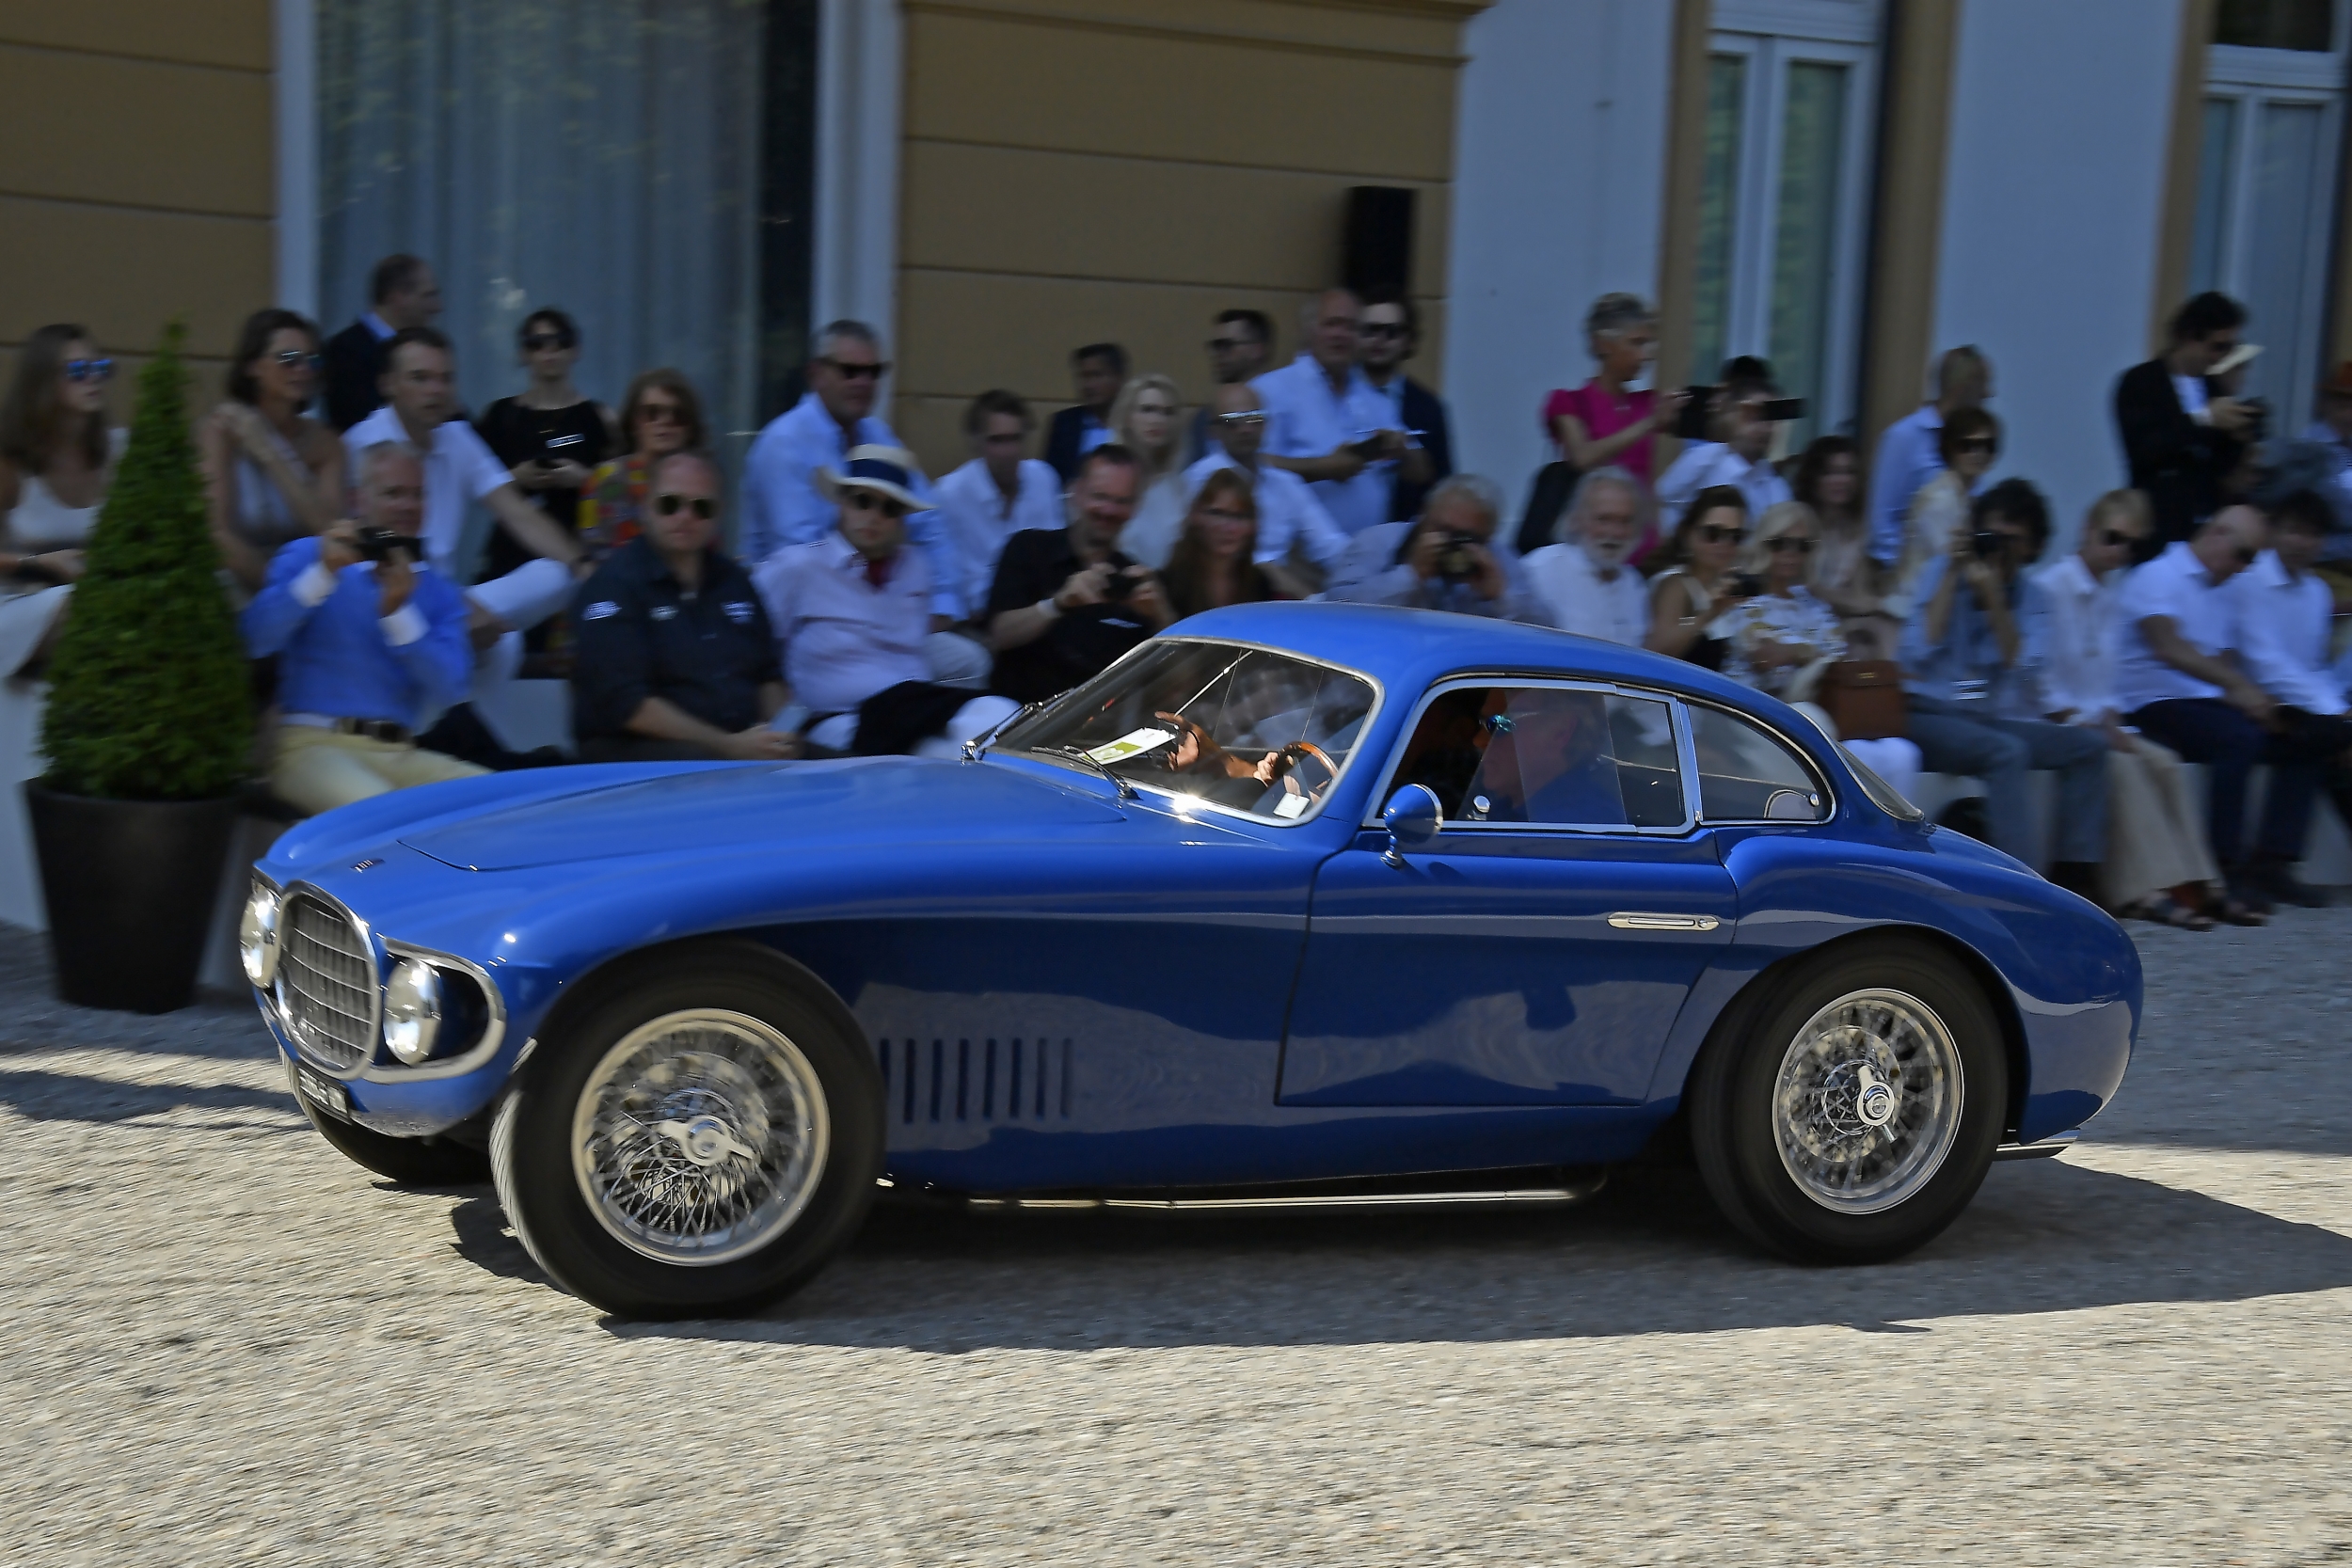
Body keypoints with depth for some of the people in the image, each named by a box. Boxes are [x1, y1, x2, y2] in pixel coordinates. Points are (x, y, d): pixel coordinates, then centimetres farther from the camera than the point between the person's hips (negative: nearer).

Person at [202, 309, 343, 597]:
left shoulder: (323, 442, 5)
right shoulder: (221, 429, -4)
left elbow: (330, 528, -8)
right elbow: (219, 534, -12)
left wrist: (270, 457, -10)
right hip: (239, 590, -3)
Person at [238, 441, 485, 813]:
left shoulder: (440, 591, 14)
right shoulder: (305, 557, 7)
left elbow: (449, 688, -2)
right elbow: (253, 639, -10)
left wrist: (398, 611, -13)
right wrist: (324, 573, -17)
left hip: (401, 754, 4)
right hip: (315, 744, -4)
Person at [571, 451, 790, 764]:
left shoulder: (732, 580, 16)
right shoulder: (613, 584, -4)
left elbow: (768, 676, 24)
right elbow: (625, 703, -13)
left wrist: (777, 735, 1)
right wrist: (729, 747, -18)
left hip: (743, 745, 7)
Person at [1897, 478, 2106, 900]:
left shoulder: (2028, 595, 12)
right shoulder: (1940, 572, 1)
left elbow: (2016, 663, -5)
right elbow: (1922, 651, -14)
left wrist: (1993, 594, -14)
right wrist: (1952, 576, -14)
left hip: (1987, 717, 6)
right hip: (1925, 715, -6)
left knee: (2087, 746, -9)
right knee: (2007, 752, -33)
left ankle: (2074, 873, -11)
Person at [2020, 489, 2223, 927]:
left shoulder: (2110, 591, 14)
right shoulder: (2046, 586, -10)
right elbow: (2037, 671, -13)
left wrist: (2111, 722, 2)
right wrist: (2079, 724, -16)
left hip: (2094, 720, 8)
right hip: (2051, 723, -8)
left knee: (2163, 763, -12)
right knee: (2122, 766, -27)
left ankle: (2193, 884, -15)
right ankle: (2145, 889, -29)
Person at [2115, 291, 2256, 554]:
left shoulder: (2213, 388, 14)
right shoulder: (2139, 383, -3)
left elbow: (2220, 466, 16)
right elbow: (2141, 453, -16)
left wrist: (2237, 437, -4)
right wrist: (2202, 420, -20)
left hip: (2209, 526, 5)